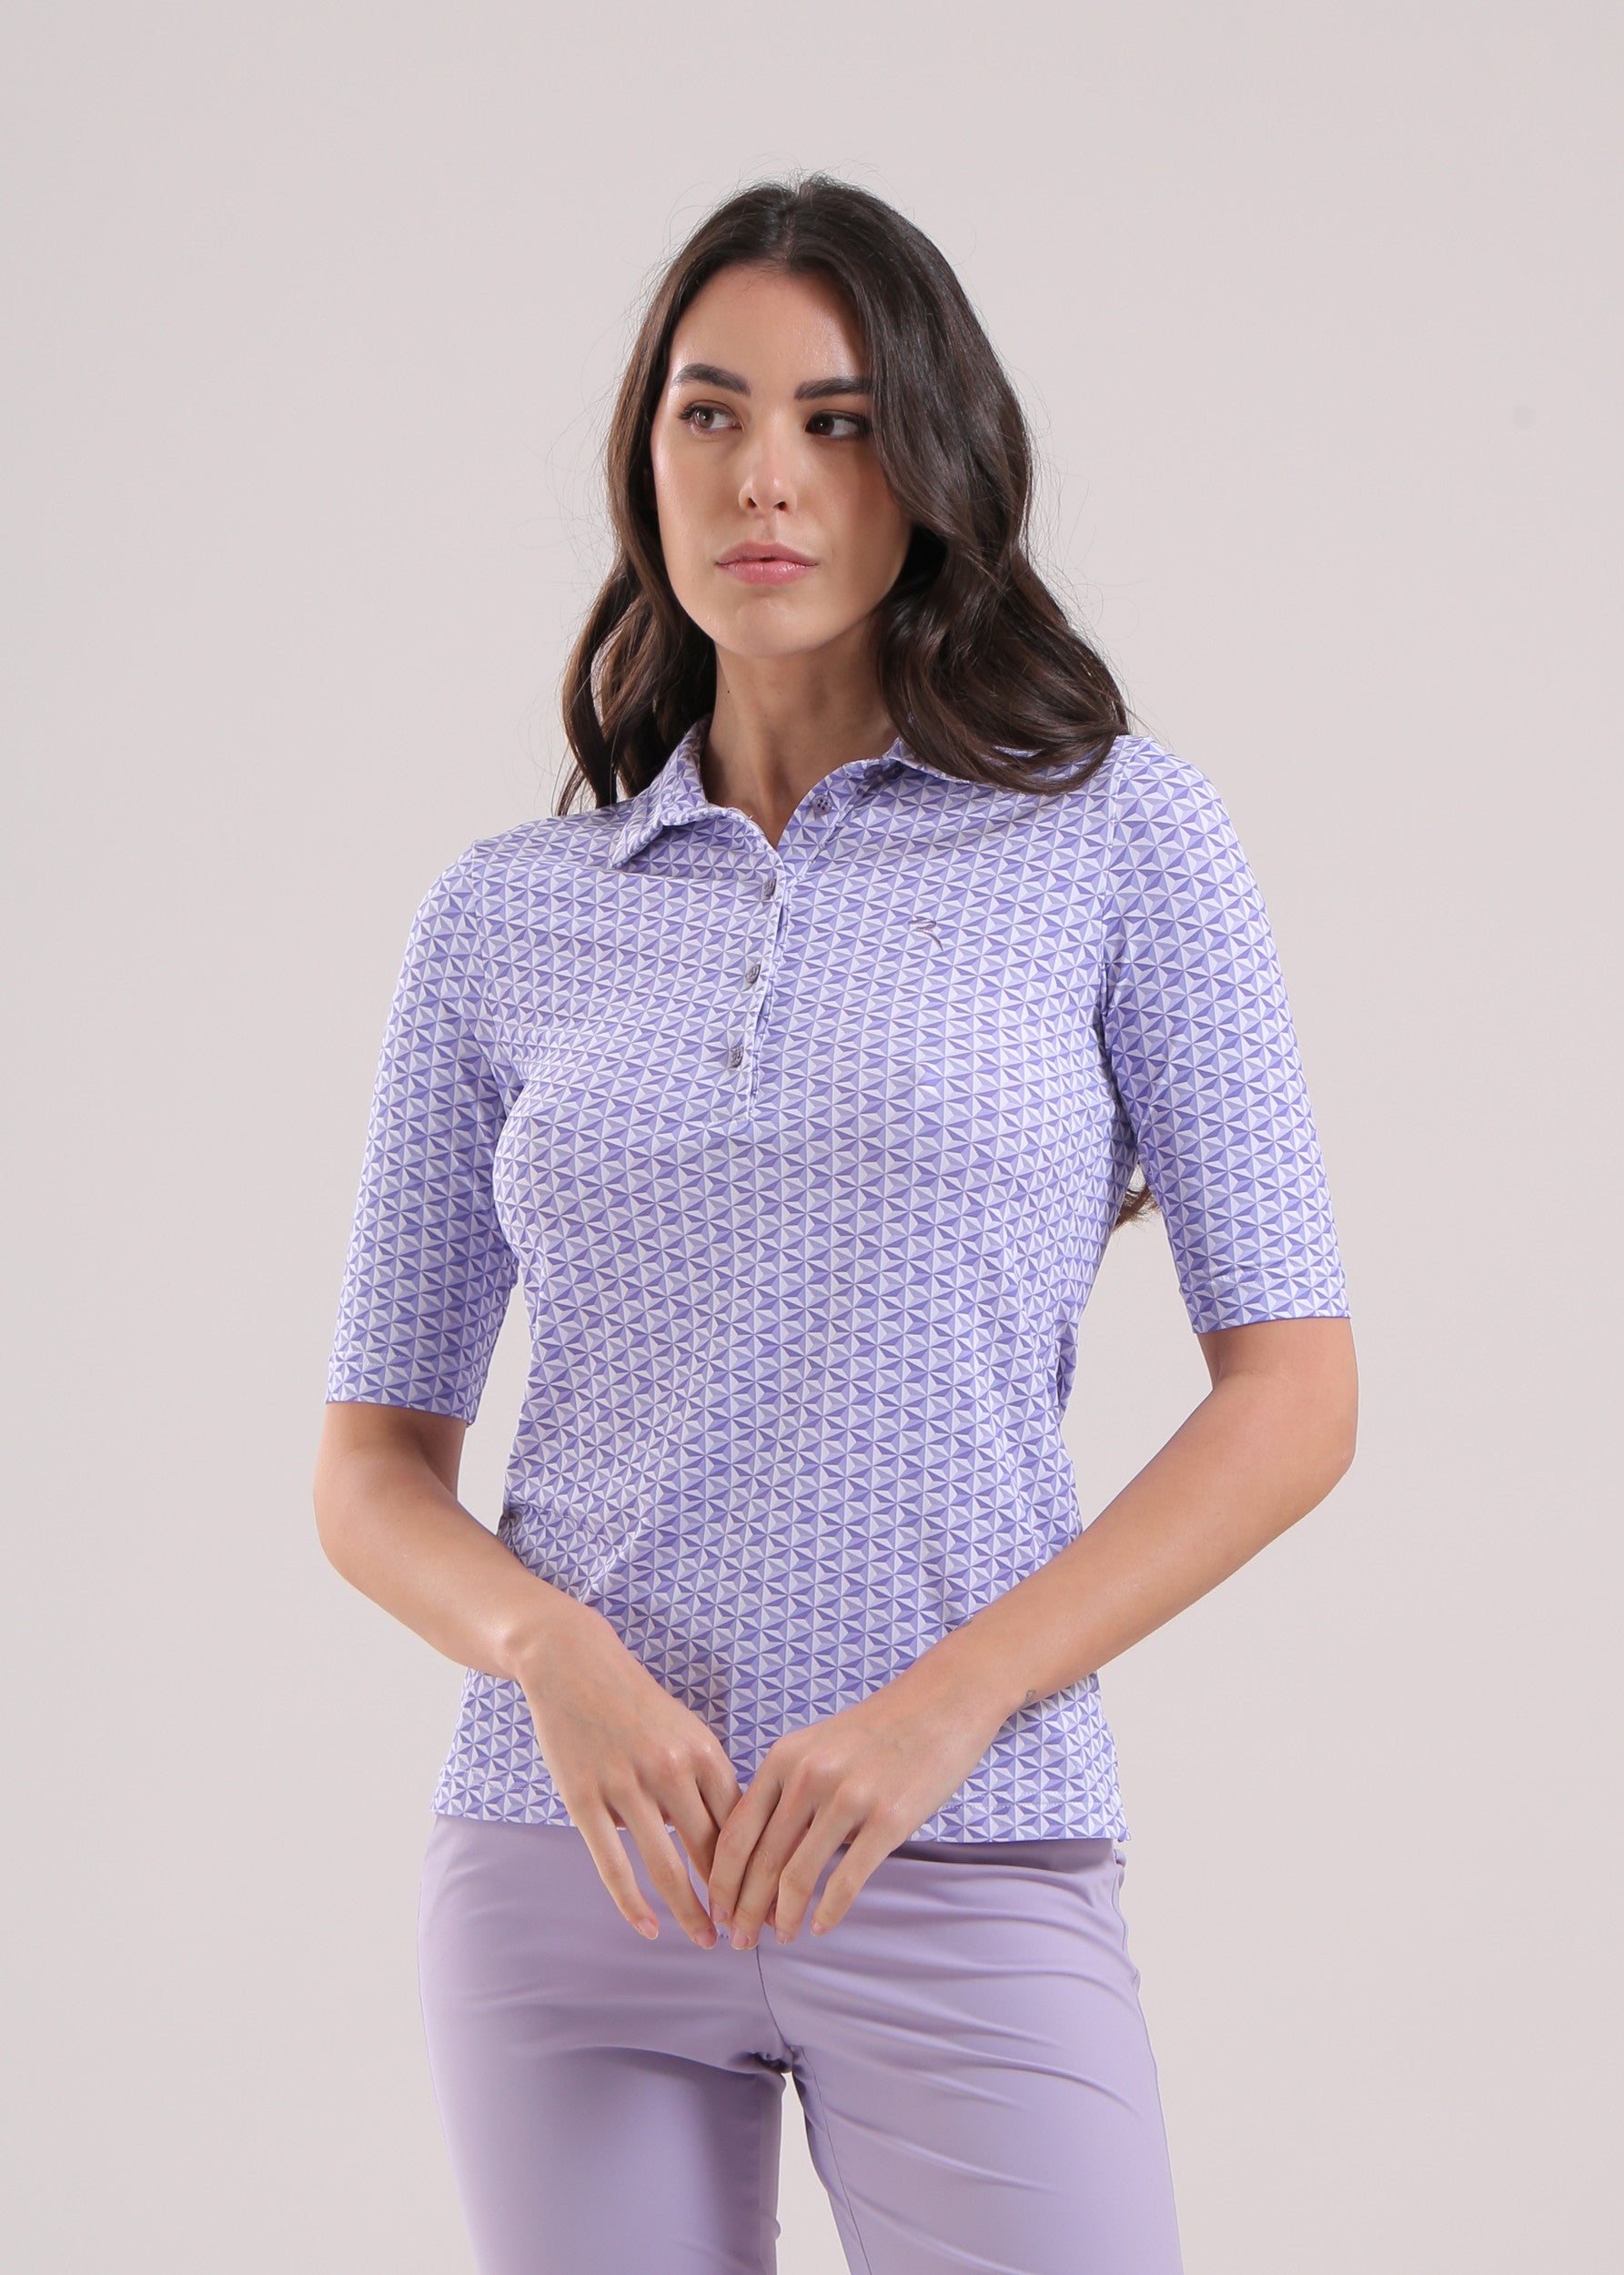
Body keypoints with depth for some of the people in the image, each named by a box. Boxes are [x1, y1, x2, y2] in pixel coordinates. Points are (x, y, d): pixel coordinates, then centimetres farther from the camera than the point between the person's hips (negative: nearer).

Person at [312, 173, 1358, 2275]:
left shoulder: (1120, 836, 1)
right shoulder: (505, 918, 7)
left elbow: (1293, 1389, -2)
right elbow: (372, 1462, 9)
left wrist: (939, 1709, -13)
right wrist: (553, 1654, -12)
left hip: (968, 1867, -2)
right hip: (566, 1850, 2)